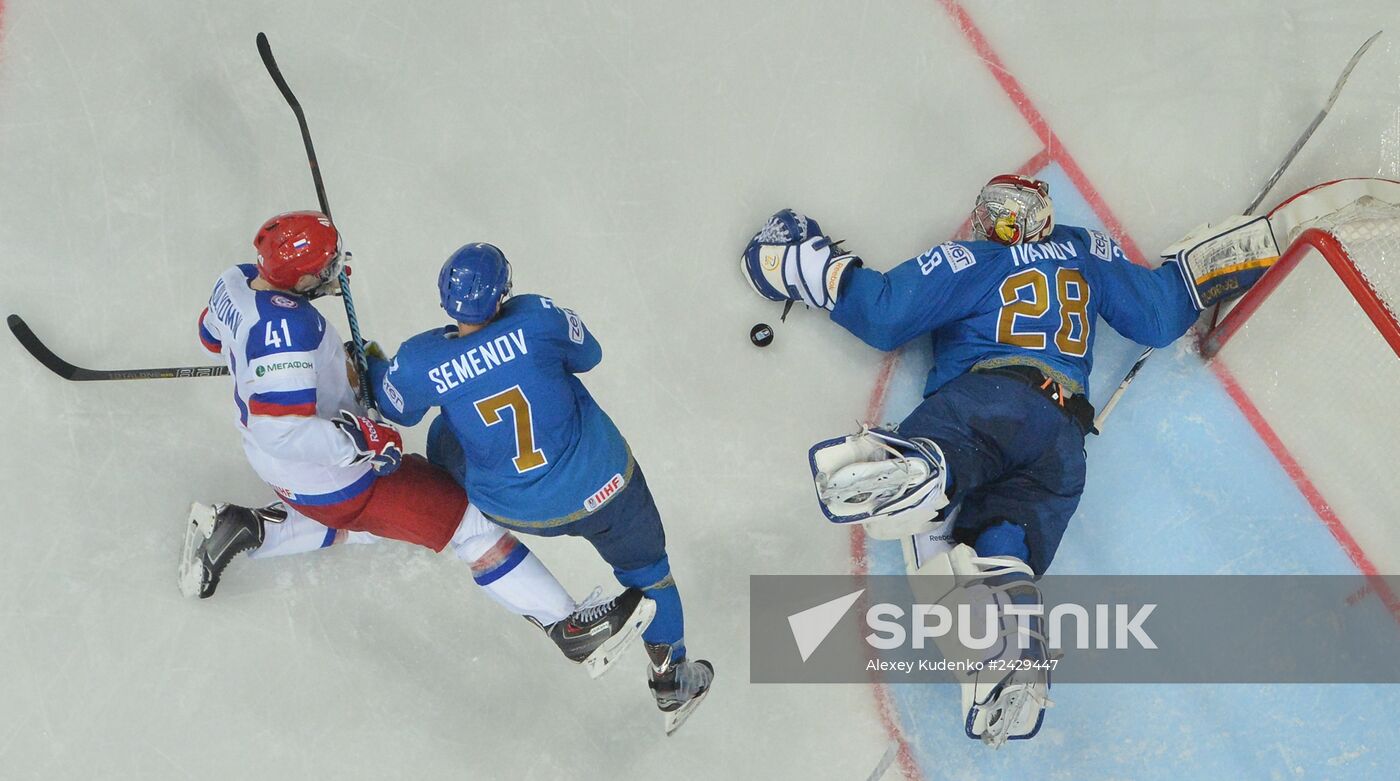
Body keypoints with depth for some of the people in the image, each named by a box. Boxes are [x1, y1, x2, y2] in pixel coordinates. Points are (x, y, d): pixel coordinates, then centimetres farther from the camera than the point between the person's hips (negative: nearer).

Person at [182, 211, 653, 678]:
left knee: (363, 521, 34)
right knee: (469, 525, -7)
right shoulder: (287, 324, -33)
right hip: (328, 479, -9)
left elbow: (214, 338, 18)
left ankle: (237, 529, 24)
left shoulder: (235, 282, -5)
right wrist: (362, 439, -27)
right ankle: (571, 629, -4)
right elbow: (280, 430, -38)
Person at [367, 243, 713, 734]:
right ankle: (672, 685, 36)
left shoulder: (420, 362, -17)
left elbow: (397, 412, 6)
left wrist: (372, 367, 26)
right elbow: (587, 355, 0)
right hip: (603, 490, -1)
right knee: (644, 565, 24)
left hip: (516, 509, 2)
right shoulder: (537, 317, -21)